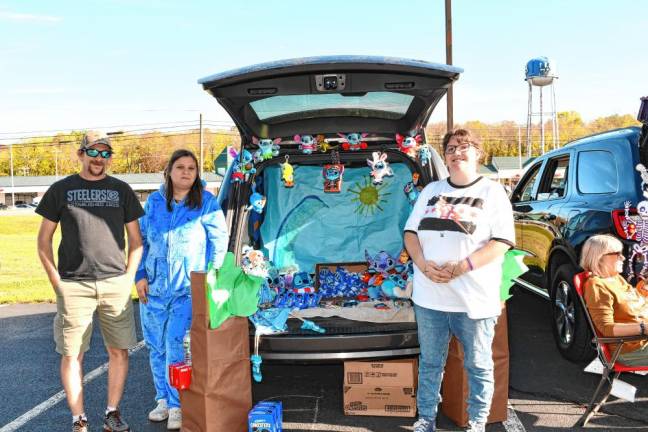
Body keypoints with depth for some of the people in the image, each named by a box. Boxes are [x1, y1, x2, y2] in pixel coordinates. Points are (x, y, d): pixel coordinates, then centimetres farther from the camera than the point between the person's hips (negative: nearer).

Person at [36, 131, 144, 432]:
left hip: (116, 285, 2)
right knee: (72, 354, 3)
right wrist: (57, 282, -1)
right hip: (73, 286, -1)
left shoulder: (121, 190, 10)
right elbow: (44, 239, 7)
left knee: (119, 351, 5)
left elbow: (136, 240, 13)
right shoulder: (61, 190, 6)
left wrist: (128, 277, 3)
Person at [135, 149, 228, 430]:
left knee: (175, 345, -11)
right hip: (154, 287, 4)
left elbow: (219, 242, -3)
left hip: (188, 289, -4)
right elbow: (141, 240, 12)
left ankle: (176, 406, 4)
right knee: (156, 346, 12)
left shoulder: (206, 202, -4)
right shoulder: (154, 201, 6)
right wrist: (141, 275, 4)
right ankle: (163, 399, 29)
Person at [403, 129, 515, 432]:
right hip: (429, 295, 4)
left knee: (478, 365, 9)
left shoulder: (492, 192, -1)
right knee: (430, 361, 15)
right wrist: (423, 264, -8)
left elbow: (501, 242, -9)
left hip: (474, 298, -3)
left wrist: (462, 267, -19)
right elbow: (410, 233, 11)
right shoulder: (431, 191, 12)